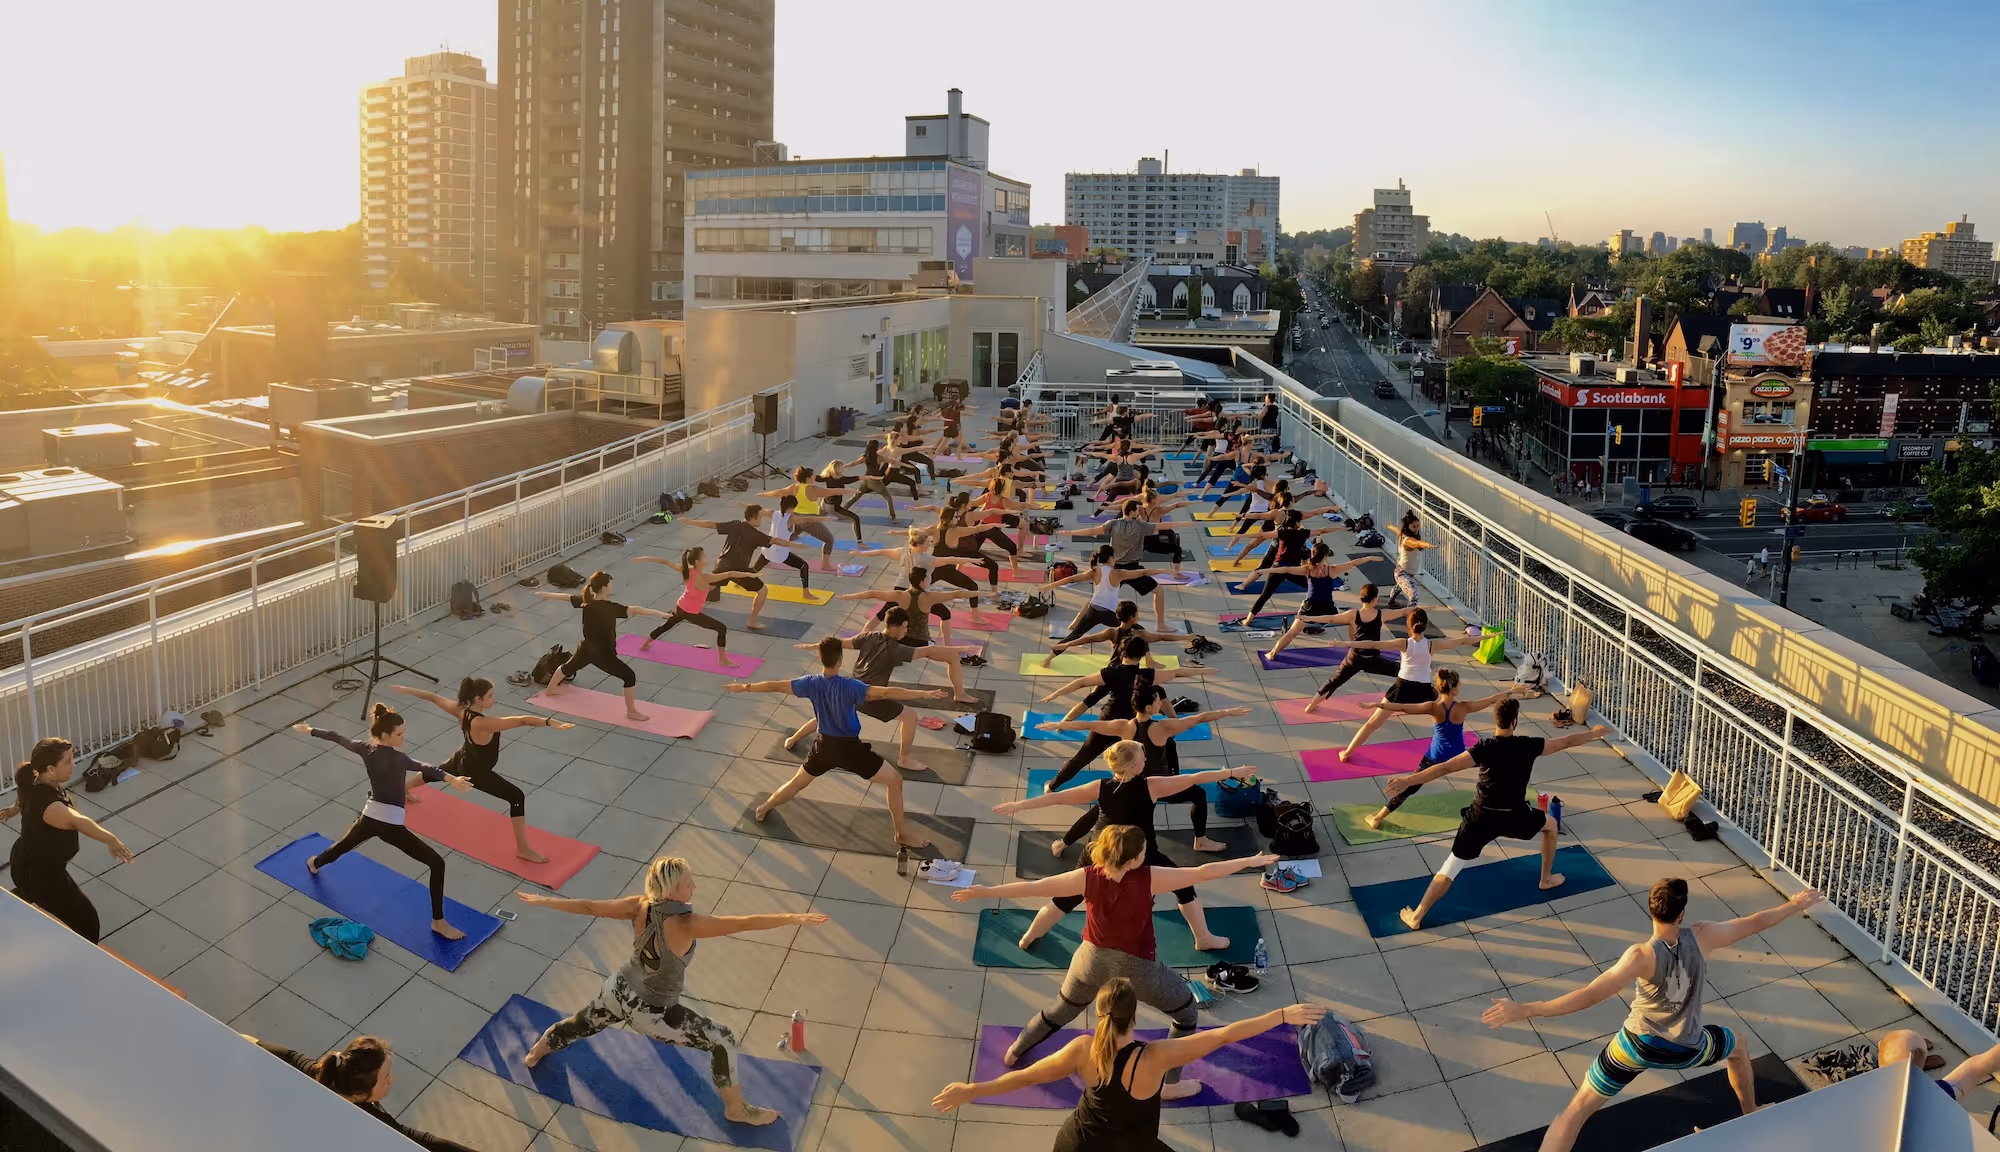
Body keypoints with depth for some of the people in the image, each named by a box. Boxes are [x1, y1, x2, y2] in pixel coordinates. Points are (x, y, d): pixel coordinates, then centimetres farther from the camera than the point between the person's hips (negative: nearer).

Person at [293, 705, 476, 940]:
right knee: (437, 863, -5)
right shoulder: (394, 757, -24)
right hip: (390, 825, -8)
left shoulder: (366, 748, -3)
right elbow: (419, 767, -44)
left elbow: (337, 737, 14)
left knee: (345, 844, 41)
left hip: (368, 817, 8)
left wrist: (309, 730, 31)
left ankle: (314, 863, 71)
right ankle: (438, 922, -5)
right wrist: (449, 778, -61)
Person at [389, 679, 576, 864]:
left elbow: (434, 697, -3)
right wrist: (550, 721, -63)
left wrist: (407, 690, 12)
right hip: (476, 771, -8)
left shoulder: (461, 710, -19)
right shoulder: (484, 723, -42)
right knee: (517, 797, -13)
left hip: (461, 760, 8)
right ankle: (522, 849, -10)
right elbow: (521, 721, -51)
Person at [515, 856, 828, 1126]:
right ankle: (736, 1109, 20)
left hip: (617, 991, 7)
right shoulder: (684, 924, -36)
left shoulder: (640, 905, -17)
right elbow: (742, 924, -42)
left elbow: (589, 907, -8)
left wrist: (541, 901, 5)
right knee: (724, 1041, 5)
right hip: (650, 1014, -7)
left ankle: (537, 1052, 65)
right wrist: (792, 918, -44)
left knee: (582, 1025, 37)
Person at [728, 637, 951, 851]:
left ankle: (762, 809, 49)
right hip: (850, 748, -5)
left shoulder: (811, 684, -9)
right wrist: (924, 694, -39)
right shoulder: (849, 686, -25)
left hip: (824, 745, 5)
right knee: (894, 781, 5)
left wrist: (744, 687, 19)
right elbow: (885, 693, -35)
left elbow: (774, 685, 3)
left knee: (797, 782, 30)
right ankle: (902, 835, 6)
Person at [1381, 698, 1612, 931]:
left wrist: (1407, 781, -26)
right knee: (1550, 824, 34)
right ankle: (1547, 879, 46)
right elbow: (1567, 741, 7)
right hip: (1515, 817, 1)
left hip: (1481, 818, -1)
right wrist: (1595, 733, 25)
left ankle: (1416, 917, 0)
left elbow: (1445, 768, -23)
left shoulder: (1484, 748, -14)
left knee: (1450, 869, 3)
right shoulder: (1529, 746, -8)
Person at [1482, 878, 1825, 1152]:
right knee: (1736, 1047, 37)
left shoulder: (1642, 956, -28)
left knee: (1575, 1112, 4)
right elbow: (1755, 922, -3)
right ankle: (1751, 1116, 57)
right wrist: (1796, 904, 15)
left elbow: (1591, 995, -36)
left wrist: (1526, 1010, -39)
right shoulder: (1701, 936, -19)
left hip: (1637, 1044, -3)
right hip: (1686, 1049, 3)